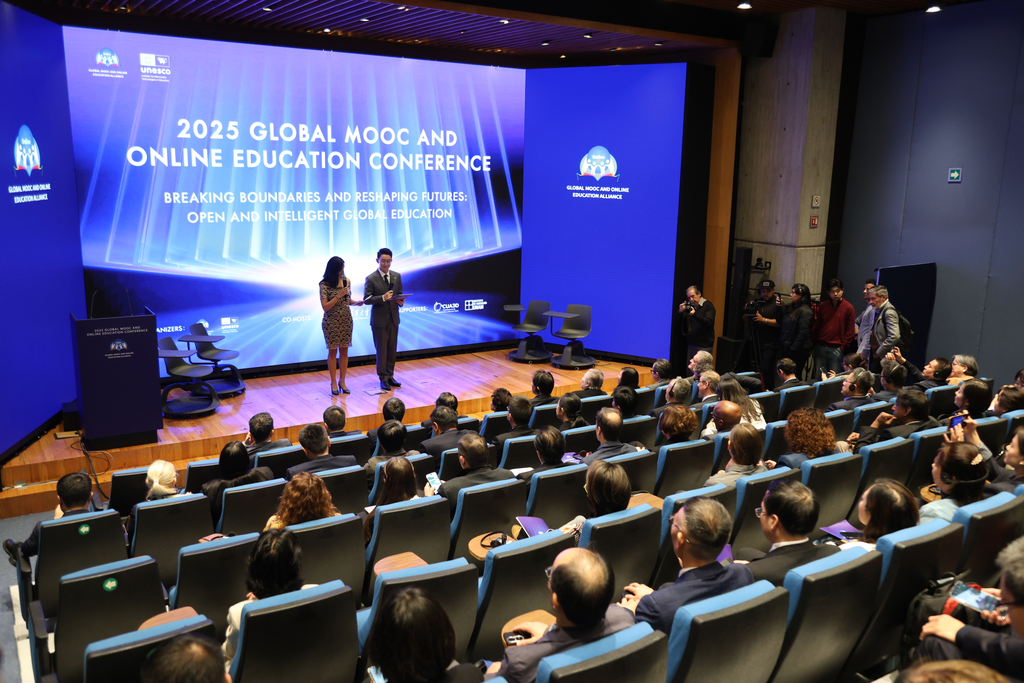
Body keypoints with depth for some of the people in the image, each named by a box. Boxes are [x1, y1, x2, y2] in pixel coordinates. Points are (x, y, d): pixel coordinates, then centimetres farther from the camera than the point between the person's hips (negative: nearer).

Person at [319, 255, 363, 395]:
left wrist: (356, 303, -6)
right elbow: (325, 307, -14)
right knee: (333, 351, 4)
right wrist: (338, 296, -23)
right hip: (331, 322, -4)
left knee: (344, 351, 7)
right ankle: (333, 383, 14)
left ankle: (342, 381, 17)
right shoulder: (325, 285, -11)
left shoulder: (347, 281, 2)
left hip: (346, 320, 4)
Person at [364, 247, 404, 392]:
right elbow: (366, 299, -12)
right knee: (381, 350, 1)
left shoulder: (397, 276, 8)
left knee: (392, 349, 11)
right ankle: (383, 378, 10)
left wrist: (400, 301, -9)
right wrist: (383, 298, -26)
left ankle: (390, 376, 23)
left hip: (394, 318, 5)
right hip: (379, 320, -5)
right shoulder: (371, 279, -8)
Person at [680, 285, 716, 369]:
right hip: (691, 343, 6)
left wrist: (695, 314, -29)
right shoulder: (689, 306, 13)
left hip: (704, 346, -6)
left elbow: (709, 322, -18)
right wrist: (681, 312, -9)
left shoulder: (708, 305, -3)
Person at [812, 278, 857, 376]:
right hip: (820, 347, 4)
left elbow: (850, 331, -3)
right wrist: (814, 340, 5)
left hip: (836, 349, -4)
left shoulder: (848, 307, -3)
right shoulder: (823, 306, 8)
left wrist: (843, 346, -7)